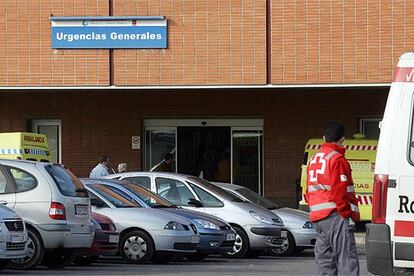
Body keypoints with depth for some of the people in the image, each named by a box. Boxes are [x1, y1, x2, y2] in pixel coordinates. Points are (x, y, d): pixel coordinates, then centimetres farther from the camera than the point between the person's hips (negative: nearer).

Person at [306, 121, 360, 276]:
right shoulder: (337, 159, -9)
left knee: (324, 260, 10)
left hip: (317, 216, 9)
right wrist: (349, 215, -12)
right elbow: (340, 192, -16)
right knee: (347, 259, -12)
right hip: (335, 216, -9)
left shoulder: (314, 159, 19)